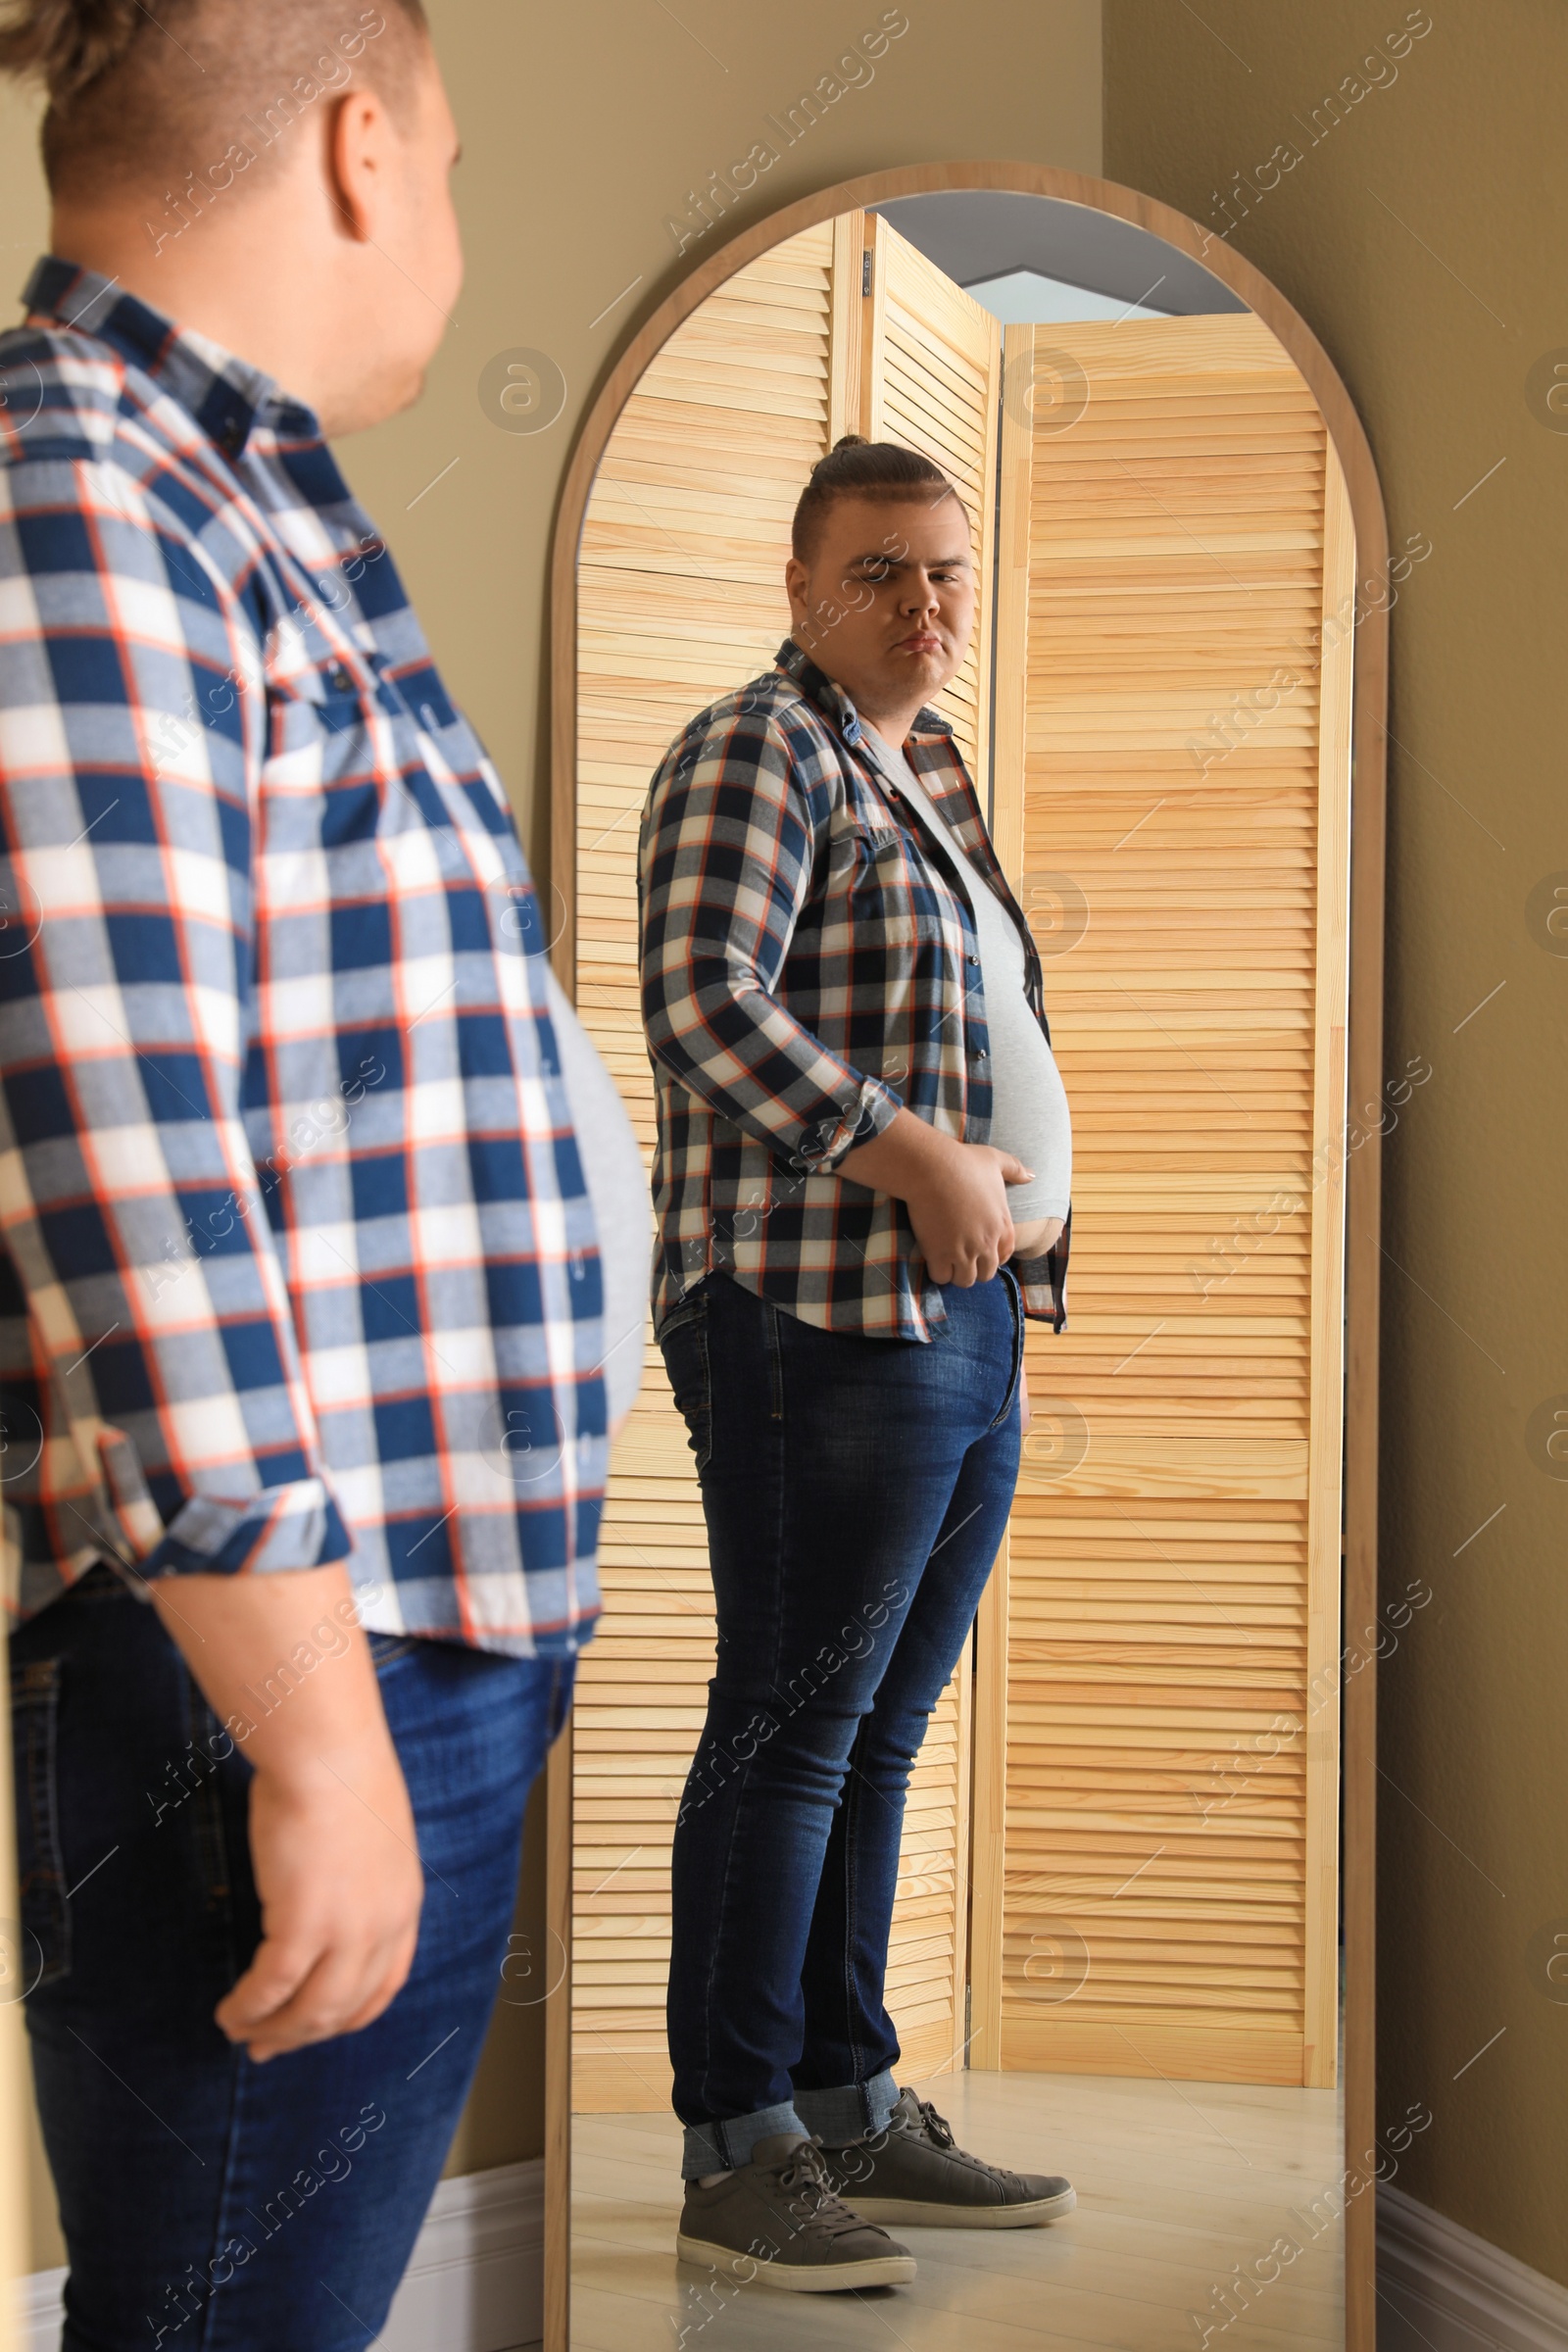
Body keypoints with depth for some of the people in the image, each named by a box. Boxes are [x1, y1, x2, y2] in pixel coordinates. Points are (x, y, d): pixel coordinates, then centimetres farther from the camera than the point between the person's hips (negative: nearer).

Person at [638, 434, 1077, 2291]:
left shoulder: (931, 775, 22)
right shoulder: (759, 752, -6)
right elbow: (704, 1001, -20)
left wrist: (1017, 1200, 15)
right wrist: (913, 1155, -20)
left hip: (965, 1320, 9)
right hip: (824, 1318, -9)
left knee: (881, 1730, 13)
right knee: (793, 1727, -6)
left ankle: (851, 2104, 22)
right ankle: (737, 2152, 2)